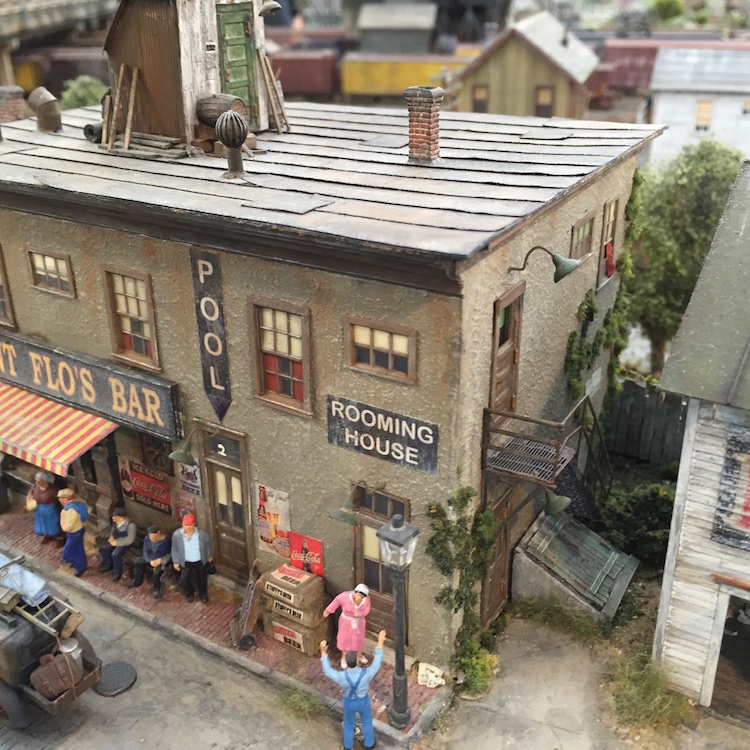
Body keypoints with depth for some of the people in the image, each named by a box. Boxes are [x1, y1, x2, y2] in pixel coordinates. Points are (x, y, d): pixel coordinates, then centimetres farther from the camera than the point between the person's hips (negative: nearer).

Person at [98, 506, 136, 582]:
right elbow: (112, 529, 15)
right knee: (102, 547, -10)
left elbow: (130, 540, -27)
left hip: (124, 543, -7)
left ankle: (117, 572, -2)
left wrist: (117, 542, -24)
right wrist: (111, 536, -5)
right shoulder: (116, 522, -7)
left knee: (115, 554, -28)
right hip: (115, 540, 7)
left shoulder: (130, 525, -29)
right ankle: (108, 564, 14)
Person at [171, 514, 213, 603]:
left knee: (202, 579, 22)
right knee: (184, 581, 16)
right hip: (186, 562, 0)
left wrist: (210, 556, 7)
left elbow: (208, 544, -6)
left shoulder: (202, 533, -27)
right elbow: (175, 549, -7)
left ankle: (203, 594, 53)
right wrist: (175, 561, -2)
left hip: (200, 562, 0)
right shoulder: (177, 535, -25)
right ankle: (189, 593, 51)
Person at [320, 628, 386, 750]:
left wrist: (323, 652, -12)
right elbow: (377, 661, -22)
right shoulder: (366, 674, -36)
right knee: (367, 722, 28)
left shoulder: (341, 677, -35)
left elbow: (327, 670, -16)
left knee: (349, 723, 28)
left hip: (348, 702, 0)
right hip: (363, 701, 0)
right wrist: (380, 641, -17)